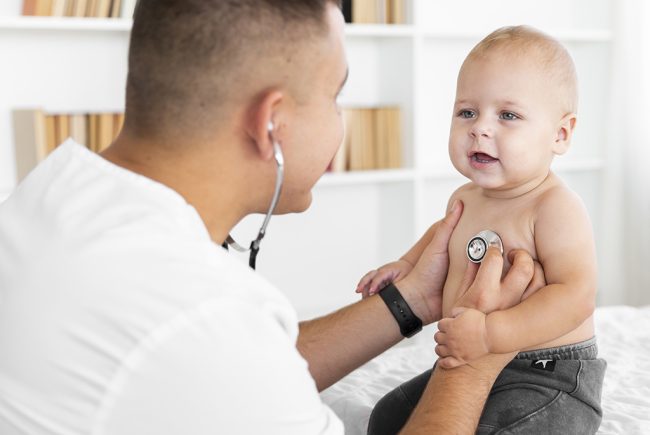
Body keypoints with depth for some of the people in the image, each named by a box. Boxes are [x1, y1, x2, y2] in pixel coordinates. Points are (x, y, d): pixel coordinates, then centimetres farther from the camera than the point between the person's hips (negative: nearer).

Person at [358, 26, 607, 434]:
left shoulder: (557, 208, -23)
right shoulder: (466, 197, 3)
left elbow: (576, 295, -32)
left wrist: (490, 334, -38)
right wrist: (407, 264, 10)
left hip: (547, 380, -8)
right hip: (471, 369, 8)